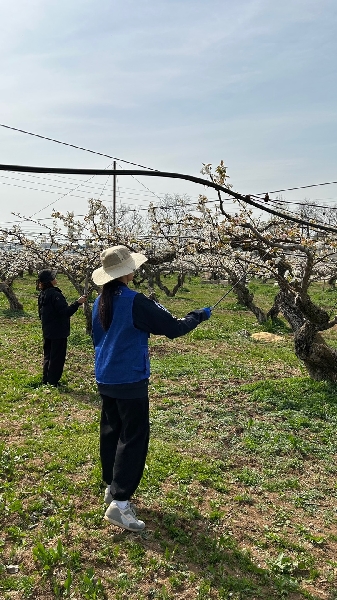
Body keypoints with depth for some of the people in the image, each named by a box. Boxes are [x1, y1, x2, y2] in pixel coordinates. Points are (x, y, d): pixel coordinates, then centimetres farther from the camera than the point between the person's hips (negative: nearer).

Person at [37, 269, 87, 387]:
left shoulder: (42, 295, 7)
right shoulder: (55, 294, -22)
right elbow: (65, 312, -26)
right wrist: (78, 303, -26)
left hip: (47, 332, 9)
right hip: (58, 332, -9)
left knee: (48, 356, 18)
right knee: (57, 358, 2)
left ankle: (46, 380, 26)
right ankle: (53, 382, 7)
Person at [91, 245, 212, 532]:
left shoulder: (100, 302, 5)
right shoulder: (135, 301, -19)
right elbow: (173, 328, -14)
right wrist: (199, 315, 3)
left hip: (105, 379, 8)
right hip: (130, 381, -8)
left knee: (110, 431, 17)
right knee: (134, 437, -2)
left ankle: (112, 487, 32)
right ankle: (119, 503, -3)